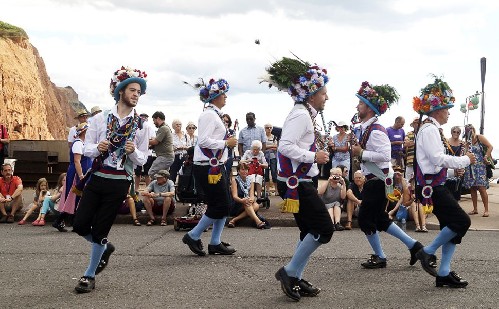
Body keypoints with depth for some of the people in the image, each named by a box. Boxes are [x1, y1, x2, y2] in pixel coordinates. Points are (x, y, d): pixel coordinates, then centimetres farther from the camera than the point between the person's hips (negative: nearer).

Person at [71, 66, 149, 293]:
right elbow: (86, 148, 3)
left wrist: (133, 151, -18)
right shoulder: (101, 118, 1)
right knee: (80, 225, 0)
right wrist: (98, 148, -19)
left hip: (119, 183, -2)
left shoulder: (140, 125, 1)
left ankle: (90, 275, 19)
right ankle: (105, 248, 31)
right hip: (96, 179, 2)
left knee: (99, 231, 2)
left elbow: (142, 160, 4)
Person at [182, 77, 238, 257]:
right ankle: (193, 236, 8)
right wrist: (226, 143, -16)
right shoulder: (209, 115, -14)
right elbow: (203, 141, -23)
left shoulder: (215, 114, 15)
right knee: (219, 206, -5)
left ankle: (215, 243, 17)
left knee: (224, 205, 10)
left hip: (216, 166, 10)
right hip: (208, 168, -10)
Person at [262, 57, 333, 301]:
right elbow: (285, 146, -26)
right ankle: (289, 272, 1)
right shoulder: (301, 115, -17)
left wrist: (317, 151, 9)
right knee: (324, 229, -8)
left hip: (300, 182, 11)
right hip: (296, 183, -11)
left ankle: (295, 280, 20)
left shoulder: (305, 114, 15)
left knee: (310, 231, 14)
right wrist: (314, 156, -22)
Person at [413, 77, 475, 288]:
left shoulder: (432, 129, 16)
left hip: (435, 186, 10)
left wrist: (457, 165, 9)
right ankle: (428, 252, 1)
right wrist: (465, 160, -12)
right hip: (431, 188, -10)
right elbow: (438, 159, -22)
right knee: (462, 222, -11)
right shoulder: (429, 129, -14)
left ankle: (444, 273, 12)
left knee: (452, 227, 9)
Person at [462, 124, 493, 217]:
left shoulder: (480, 137, -1)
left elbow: (490, 147, -8)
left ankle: (486, 210, -9)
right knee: (472, 188, 5)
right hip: (470, 168, 5)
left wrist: (486, 157, -15)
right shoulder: (467, 141, 12)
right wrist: (465, 147, -9)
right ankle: (475, 209, 13)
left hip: (480, 167, -5)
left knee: (481, 188, -13)